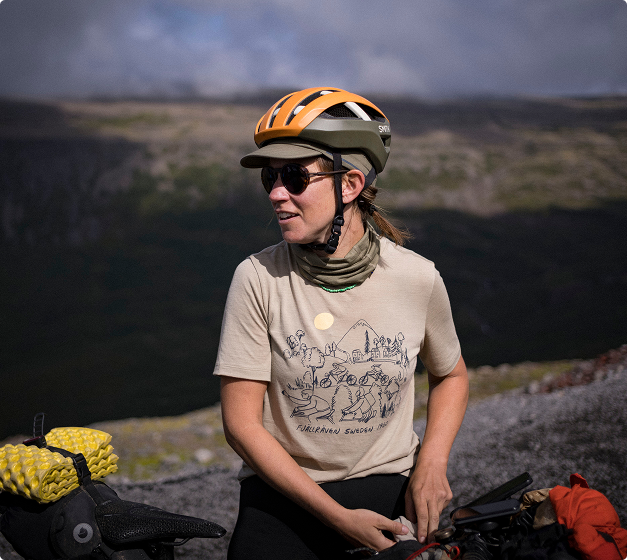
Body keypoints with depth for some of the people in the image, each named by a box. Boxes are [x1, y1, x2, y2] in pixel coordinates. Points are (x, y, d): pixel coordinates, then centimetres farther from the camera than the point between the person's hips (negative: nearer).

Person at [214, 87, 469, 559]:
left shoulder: (417, 278, -7)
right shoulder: (259, 278, -11)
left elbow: (451, 375, 12)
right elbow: (242, 423, -10)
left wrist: (431, 464, -4)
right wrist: (338, 517, -14)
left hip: (390, 488, 1)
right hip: (284, 496, -1)